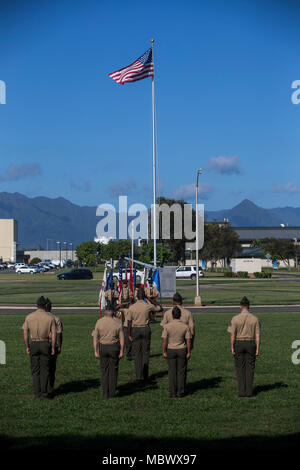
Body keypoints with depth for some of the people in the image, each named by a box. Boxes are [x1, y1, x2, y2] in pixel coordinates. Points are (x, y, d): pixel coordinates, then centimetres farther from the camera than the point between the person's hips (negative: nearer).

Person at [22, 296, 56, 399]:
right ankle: (44, 392, 1)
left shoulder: (29, 317, 0)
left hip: (33, 344, 2)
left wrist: (27, 347, 7)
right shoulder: (50, 317, -5)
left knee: (35, 370, 8)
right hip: (45, 344, -1)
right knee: (45, 369, 5)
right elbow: (53, 334, -6)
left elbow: (25, 333, -1)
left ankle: (37, 393, 7)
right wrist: (53, 348, 2)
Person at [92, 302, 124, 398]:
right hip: (114, 347, -1)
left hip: (102, 347, 1)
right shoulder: (118, 322, -7)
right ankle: (112, 393, 14)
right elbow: (121, 338, -7)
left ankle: (105, 393, 9)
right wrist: (121, 351, -1)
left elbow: (95, 338, -5)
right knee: (113, 370, 11)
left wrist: (96, 351, 0)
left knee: (104, 370, 11)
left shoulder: (99, 322, -5)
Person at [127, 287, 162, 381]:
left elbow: (129, 322, -4)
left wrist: (129, 335, 3)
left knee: (136, 353, 5)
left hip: (135, 330, 0)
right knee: (146, 352, 7)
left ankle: (139, 375, 3)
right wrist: (150, 302, 16)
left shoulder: (132, 307, -5)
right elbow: (160, 308, 10)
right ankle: (145, 375, 7)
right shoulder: (148, 306, -7)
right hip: (145, 329, 0)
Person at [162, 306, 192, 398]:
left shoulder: (167, 326, -11)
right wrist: (189, 352, 0)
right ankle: (180, 392, 9)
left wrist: (164, 352, -3)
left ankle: (172, 393, 7)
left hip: (170, 350, 0)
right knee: (181, 371, 8)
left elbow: (164, 340, -11)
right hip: (182, 350, 0)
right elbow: (188, 341, -7)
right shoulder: (185, 326, -8)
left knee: (172, 372, 7)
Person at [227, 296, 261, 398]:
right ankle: (249, 391, 5)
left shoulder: (235, 318, -7)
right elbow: (257, 335, -3)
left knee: (240, 368, 5)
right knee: (250, 368, 7)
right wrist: (257, 348, 0)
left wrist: (232, 348, -4)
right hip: (250, 344, 1)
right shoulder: (255, 319, -2)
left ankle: (241, 391, 2)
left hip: (239, 344, -1)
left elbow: (232, 334, -9)